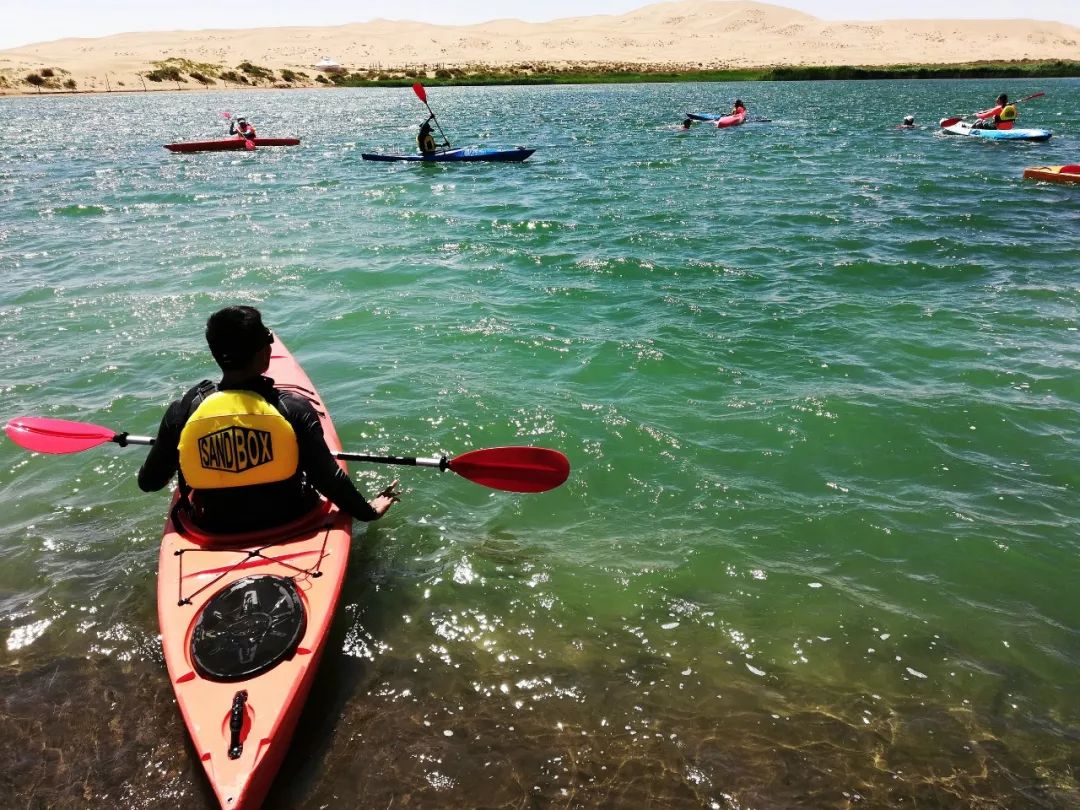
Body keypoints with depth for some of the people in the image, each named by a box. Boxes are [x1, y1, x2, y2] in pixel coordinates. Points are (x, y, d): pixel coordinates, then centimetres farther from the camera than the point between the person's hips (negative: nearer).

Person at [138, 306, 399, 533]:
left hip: (211, 529, 3)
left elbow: (148, 483, -1)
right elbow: (329, 479, -17)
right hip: (287, 524, -2)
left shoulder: (182, 411, -14)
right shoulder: (294, 409, -22)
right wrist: (367, 511, 1)